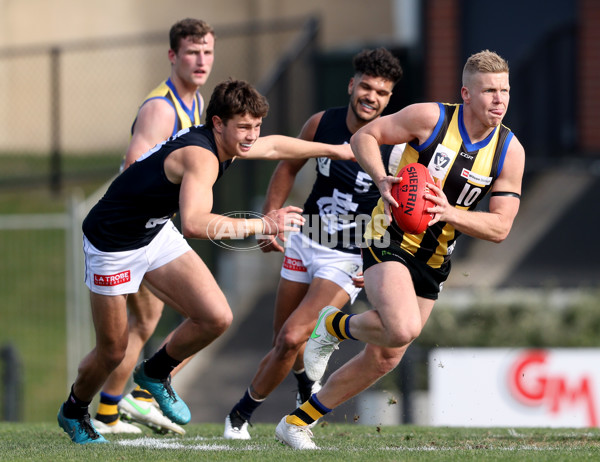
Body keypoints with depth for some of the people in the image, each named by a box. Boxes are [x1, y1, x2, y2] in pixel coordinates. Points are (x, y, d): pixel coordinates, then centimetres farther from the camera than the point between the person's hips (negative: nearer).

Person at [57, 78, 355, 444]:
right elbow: (195, 224, -50)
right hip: (113, 244, -8)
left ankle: (156, 372, 21)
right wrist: (262, 225, -49)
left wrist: (334, 149, 25)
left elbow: (273, 146, 19)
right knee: (113, 353, 4)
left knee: (217, 318, -7)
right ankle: (74, 412, 35)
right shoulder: (202, 156, -33)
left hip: (158, 233, 8)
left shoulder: (224, 143, -4)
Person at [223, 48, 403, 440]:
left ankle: (242, 414, 3)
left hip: (350, 259, -4)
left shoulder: (396, 149, -18)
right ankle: (308, 387, 48)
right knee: (284, 343, 12)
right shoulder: (322, 124, -6)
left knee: (292, 339, -16)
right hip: (305, 242, 4)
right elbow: (289, 167, 12)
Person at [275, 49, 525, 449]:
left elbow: (500, 227, -4)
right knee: (403, 329, -31)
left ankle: (297, 422, 24)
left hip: (434, 263, 5)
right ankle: (334, 326, 2)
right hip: (390, 241, -5)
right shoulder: (430, 118, -13)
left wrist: (449, 214, -21)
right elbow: (365, 136, -3)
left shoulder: (510, 151, -4)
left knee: (384, 358, 8)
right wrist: (382, 180, -21)